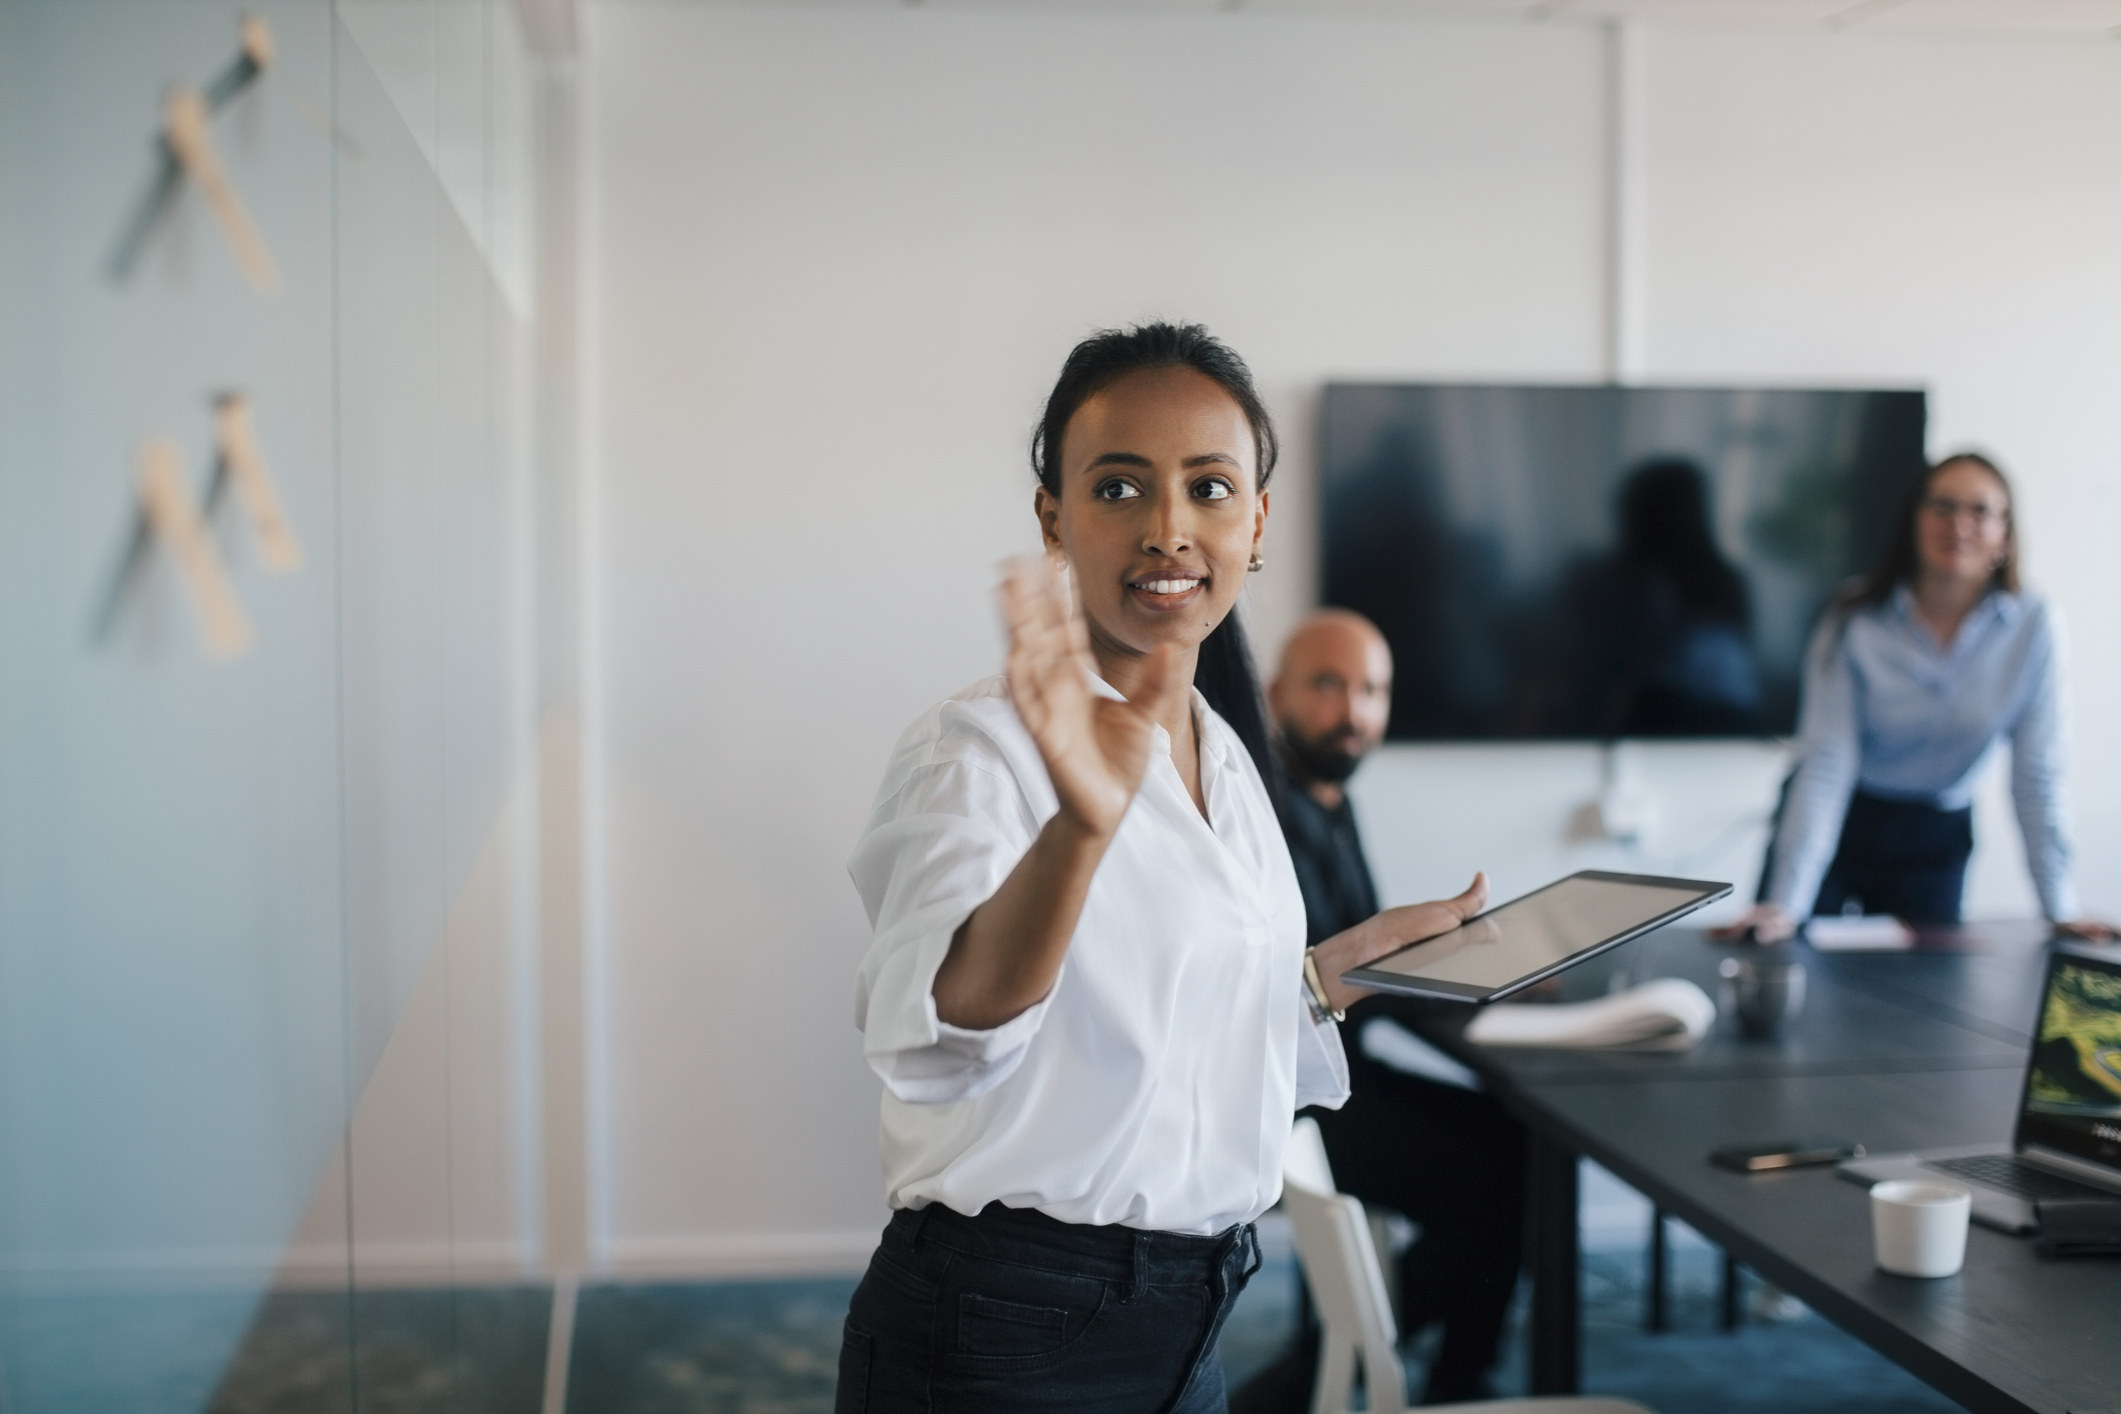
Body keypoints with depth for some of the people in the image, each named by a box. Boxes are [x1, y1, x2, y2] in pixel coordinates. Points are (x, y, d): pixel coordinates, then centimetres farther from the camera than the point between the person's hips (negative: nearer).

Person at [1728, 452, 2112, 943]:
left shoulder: (2031, 629, -12)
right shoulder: (1857, 623, -17)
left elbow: (2036, 777, -7)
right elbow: (1825, 764, -22)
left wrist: (2061, 907, -9)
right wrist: (1785, 904, -29)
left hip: (1933, 836, 2)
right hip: (1839, 823, -2)